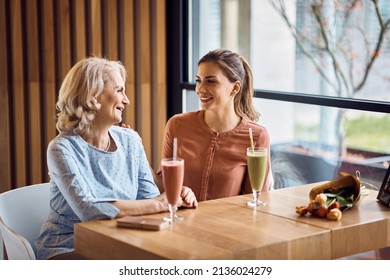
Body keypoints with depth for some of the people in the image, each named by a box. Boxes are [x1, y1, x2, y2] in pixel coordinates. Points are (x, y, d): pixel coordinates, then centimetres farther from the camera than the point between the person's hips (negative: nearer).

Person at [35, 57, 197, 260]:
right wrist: (158, 204, -27)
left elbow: (149, 197, 3)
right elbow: (88, 209, -28)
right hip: (67, 249, -6)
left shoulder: (130, 140, 4)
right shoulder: (63, 148, -14)